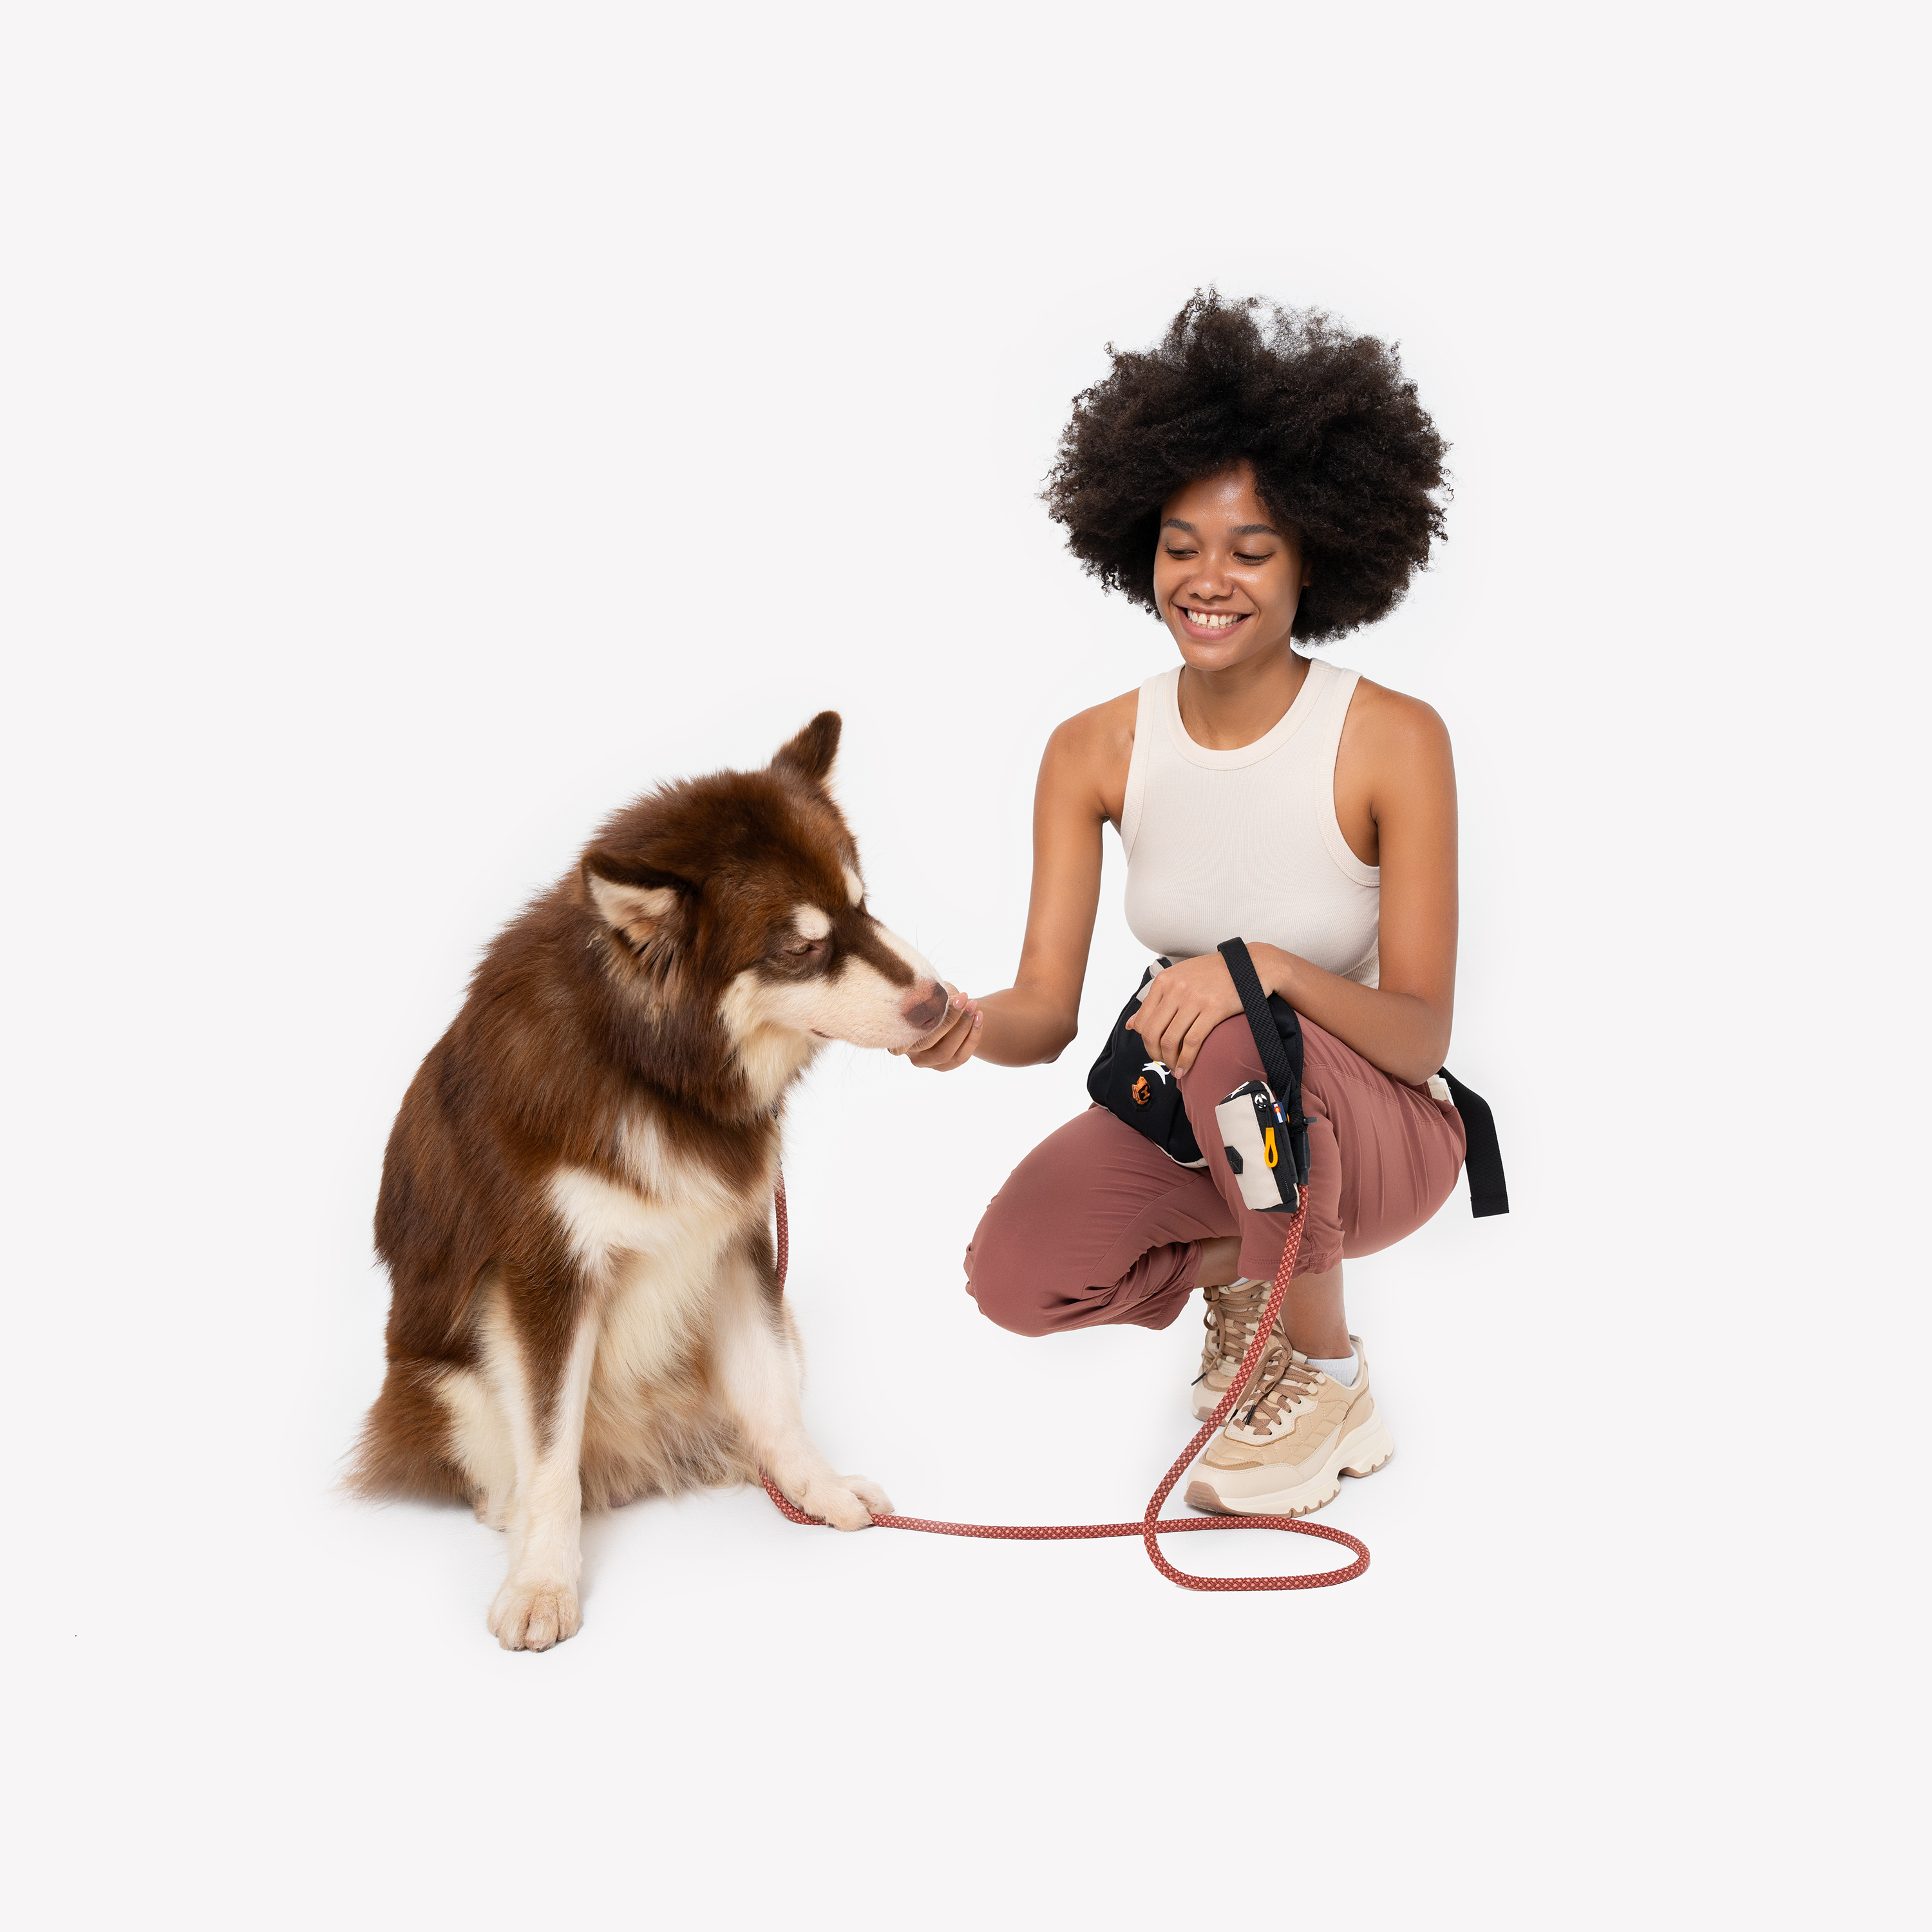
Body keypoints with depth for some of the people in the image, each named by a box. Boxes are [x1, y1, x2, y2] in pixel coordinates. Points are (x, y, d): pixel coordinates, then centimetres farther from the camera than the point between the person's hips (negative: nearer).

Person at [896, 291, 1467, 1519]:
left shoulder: (1394, 742, -19)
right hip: (1188, 1116, 3)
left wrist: (1267, 965, -40)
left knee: (1240, 1041, -37)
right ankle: (1236, 1265, 12)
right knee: (1016, 1276, -23)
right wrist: (971, 1028, -37)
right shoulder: (1097, 751, -9)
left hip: (1381, 1129, -3)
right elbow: (1049, 1012, -13)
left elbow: (1421, 1036, -21)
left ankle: (1332, 1388, -10)